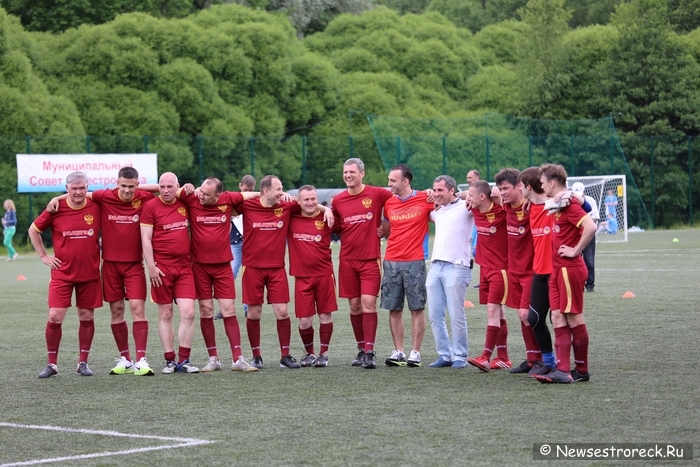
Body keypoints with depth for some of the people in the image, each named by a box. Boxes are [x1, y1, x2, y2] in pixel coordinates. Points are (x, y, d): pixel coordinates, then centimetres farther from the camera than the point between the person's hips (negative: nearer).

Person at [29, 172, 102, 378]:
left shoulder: (96, 207, -3)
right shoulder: (56, 208, -6)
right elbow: (33, 230, 8)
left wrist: (103, 249, 2)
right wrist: (43, 256, 3)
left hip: (89, 274, 1)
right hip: (62, 273, -1)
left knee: (87, 317, 6)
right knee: (55, 316, -6)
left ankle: (83, 362, 18)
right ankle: (52, 364, 5)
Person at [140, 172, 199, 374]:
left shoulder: (184, 204, 8)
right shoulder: (151, 206, -3)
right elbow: (146, 239, -6)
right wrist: (151, 266, -12)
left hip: (184, 267, 3)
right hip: (162, 267, -3)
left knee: (188, 312, -6)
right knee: (165, 315, 3)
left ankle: (184, 360, 1)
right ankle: (170, 361, 10)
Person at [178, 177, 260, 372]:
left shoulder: (228, 200, -6)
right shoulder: (191, 199, -8)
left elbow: (250, 195, 8)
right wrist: (189, 189, -10)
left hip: (223, 265, 0)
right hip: (200, 266, 0)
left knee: (229, 310, -1)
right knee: (206, 311, 4)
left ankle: (238, 359, 2)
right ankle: (213, 359, 13)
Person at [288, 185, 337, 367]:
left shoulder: (326, 219, -1)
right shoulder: (291, 219, 1)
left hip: (324, 274, 0)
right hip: (302, 277, 0)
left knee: (325, 315, 4)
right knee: (304, 321, -1)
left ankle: (323, 354, 17)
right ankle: (309, 353, 21)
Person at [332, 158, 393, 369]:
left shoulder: (376, 194, -5)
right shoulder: (338, 201, 5)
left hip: (370, 258, -3)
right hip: (347, 260, 3)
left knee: (368, 302, -11)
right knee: (354, 305, 6)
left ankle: (369, 352, -11)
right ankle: (361, 349, 16)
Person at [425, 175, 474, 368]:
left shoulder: (464, 206, -2)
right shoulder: (436, 211, 18)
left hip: (456, 267, -7)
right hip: (435, 266, 7)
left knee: (456, 316, -4)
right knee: (435, 315, 6)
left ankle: (460, 356, 6)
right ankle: (445, 355, 14)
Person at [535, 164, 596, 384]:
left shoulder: (569, 205, -16)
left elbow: (590, 227, -28)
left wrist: (576, 250, -20)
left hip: (569, 269, -9)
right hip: (558, 269, 9)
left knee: (573, 317, -2)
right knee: (558, 317, 4)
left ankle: (581, 370, 6)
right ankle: (563, 369, 2)